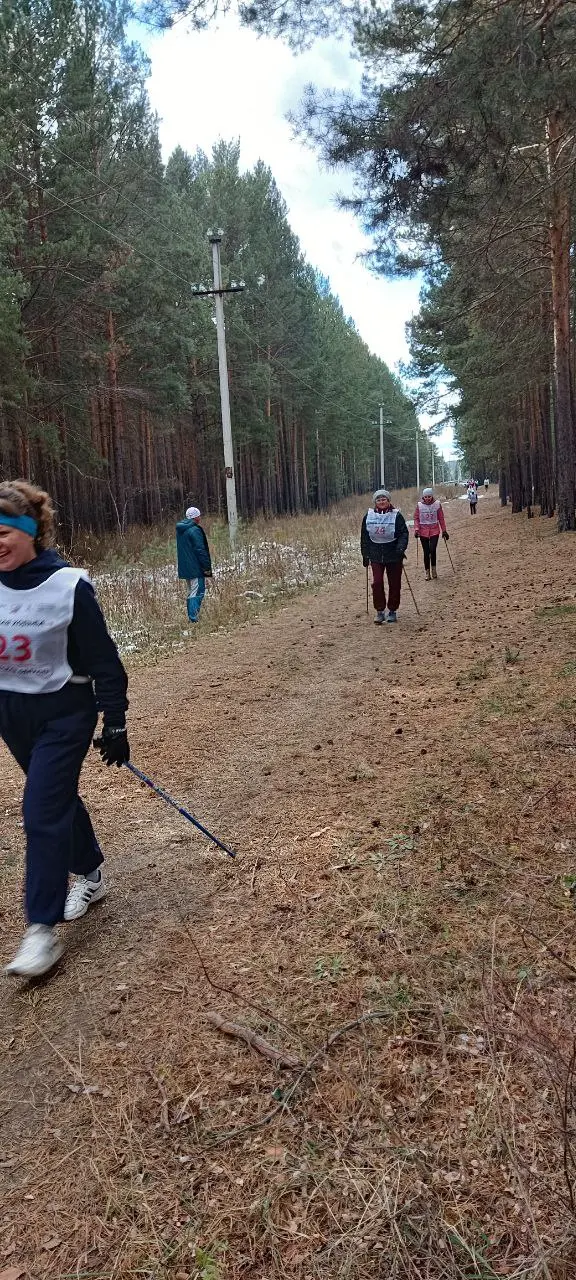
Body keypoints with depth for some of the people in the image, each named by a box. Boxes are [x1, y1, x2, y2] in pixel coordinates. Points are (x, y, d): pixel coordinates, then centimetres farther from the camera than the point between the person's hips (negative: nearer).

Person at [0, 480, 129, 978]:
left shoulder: (69, 586, -17)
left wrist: (115, 724, -9)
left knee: (43, 812, -8)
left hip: (64, 713, -5)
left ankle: (43, 929, 4)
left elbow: (103, 661, -12)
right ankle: (89, 874, 41)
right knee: (59, 799, 19)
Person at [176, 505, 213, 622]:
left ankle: (191, 617, 17)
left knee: (191, 593, 16)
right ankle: (193, 618, -13)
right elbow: (200, 550, -17)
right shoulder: (195, 530, -15)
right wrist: (207, 567, -13)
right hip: (196, 568, -9)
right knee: (198, 592, -6)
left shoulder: (180, 530, 13)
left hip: (184, 568, 9)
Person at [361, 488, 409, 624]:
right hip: (376, 555, 1)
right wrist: (365, 555, 4)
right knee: (377, 582, -8)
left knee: (394, 584, 6)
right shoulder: (369, 516, 2)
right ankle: (380, 611, 5)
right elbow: (364, 536, 7)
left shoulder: (396, 515, -5)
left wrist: (401, 548, -22)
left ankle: (392, 611, 21)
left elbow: (404, 533, -6)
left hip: (393, 555, -1)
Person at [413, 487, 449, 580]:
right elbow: (416, 518, 3)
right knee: (426, 552, 3)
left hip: (434, 531, -1)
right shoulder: (419, 505, -3)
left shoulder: (437, 504, -2)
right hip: (423, 532, 1)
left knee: (432, 550, -14)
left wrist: (444, 531, 5)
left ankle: (433, 567, 9)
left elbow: (441, 518, 4)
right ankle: (427, 571, 17)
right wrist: (416, 529, -10)